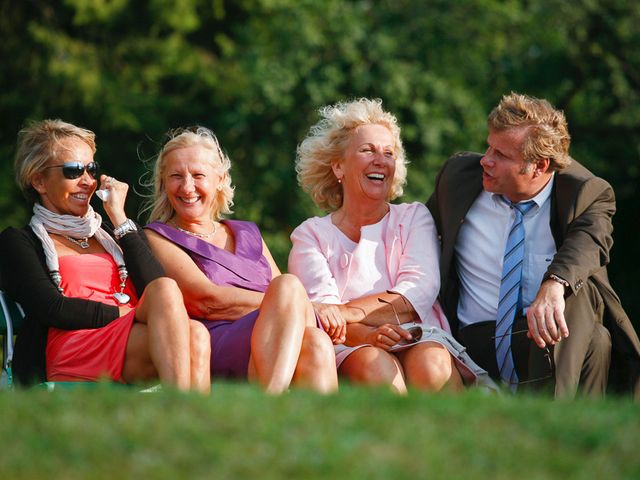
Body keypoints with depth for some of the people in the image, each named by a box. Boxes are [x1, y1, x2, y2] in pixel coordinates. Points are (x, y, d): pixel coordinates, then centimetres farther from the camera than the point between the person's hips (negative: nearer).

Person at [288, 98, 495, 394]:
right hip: (349, 351, -1)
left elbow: (418, 293, 2)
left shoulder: (414, 218, 21)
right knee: (375, 368, -38)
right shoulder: (311, 234, 17)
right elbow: (320, 309, -2)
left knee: (430, 366, -36)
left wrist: (344, 312, -13)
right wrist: (367, 335, -25)